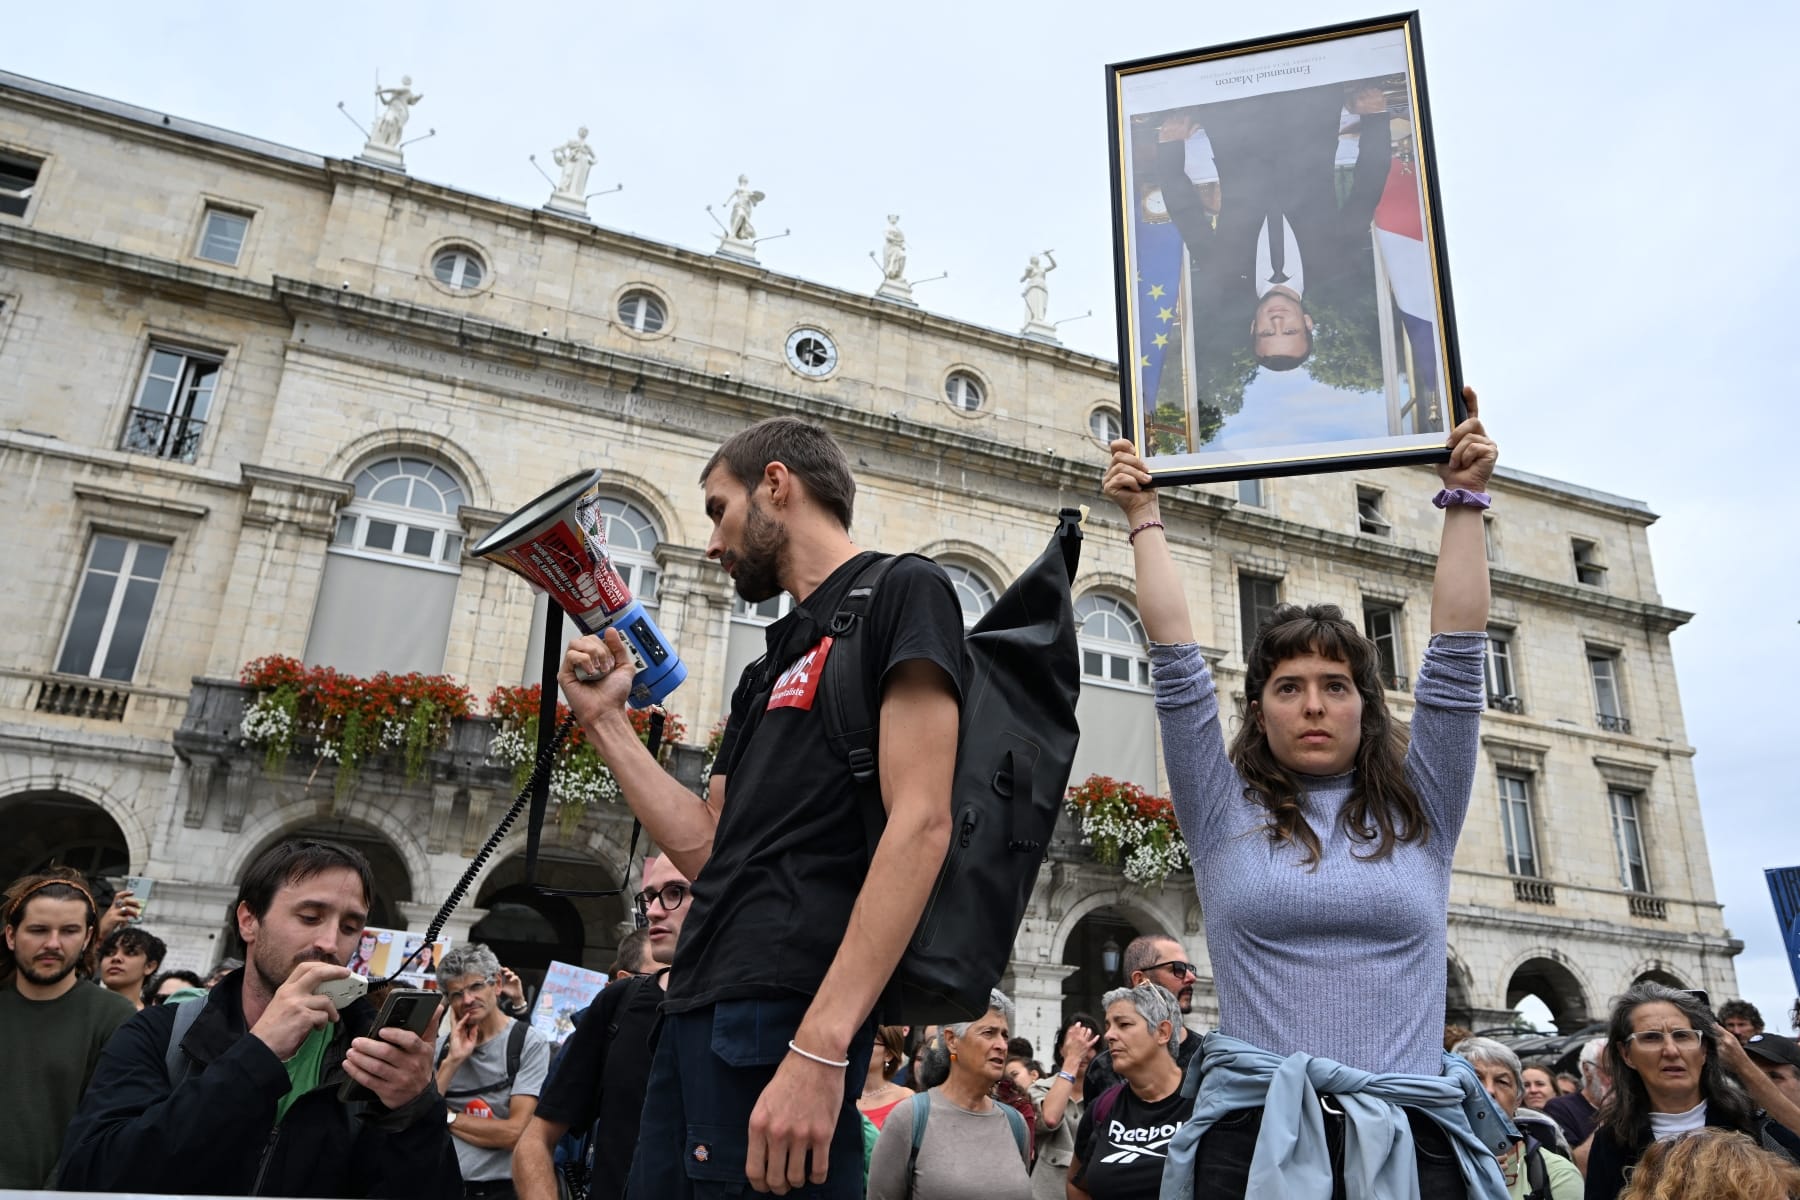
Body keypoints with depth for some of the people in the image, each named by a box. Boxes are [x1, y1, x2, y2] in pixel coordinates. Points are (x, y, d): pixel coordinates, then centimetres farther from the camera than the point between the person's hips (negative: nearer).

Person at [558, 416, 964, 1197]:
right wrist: (605, 722, 16)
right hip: (698, 1009, 8)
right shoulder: (768, 669, 22)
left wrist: (820, 1045, -23)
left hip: (783, 1008, -8)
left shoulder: (900, 591, -3)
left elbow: (919, 825, -15)